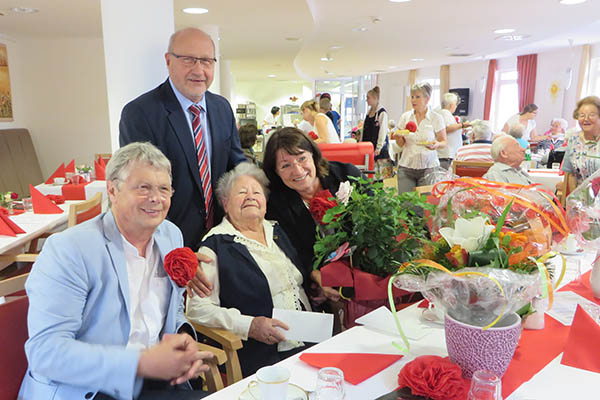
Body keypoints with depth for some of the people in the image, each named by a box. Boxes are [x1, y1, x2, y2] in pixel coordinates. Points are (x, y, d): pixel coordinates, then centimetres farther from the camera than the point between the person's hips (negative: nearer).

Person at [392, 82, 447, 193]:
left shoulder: (436, 118, -1)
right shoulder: (405, 117, 6)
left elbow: (443, 142, 4)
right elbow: (401, 144, 11)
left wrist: (437, 144, -18)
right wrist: (398, 137, -12)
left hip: (428, 167, -2)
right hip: (406, 167, 2)